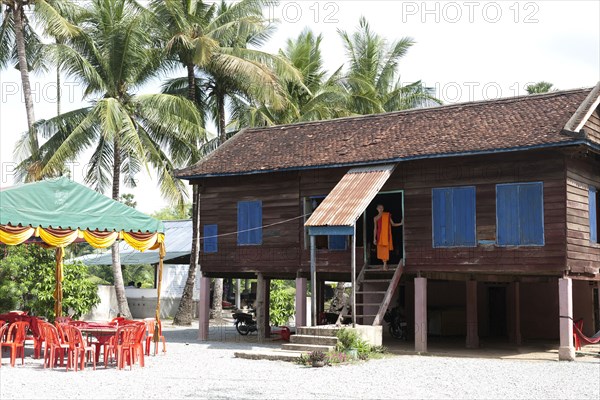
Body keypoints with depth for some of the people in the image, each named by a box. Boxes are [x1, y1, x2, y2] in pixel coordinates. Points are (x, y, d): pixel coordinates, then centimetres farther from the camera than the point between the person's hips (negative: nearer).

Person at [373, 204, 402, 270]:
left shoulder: (387, 216, 5)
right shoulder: (376, 218, 7)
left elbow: (393, 224, 8)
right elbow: (375, 228, 9)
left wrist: (400, 223, -6)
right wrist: (374, 238, 6)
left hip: (386, 235, -1)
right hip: (380, 235, 1)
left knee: (386, 249, -8)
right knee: (381, 249, -1)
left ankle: (385, 265, -4)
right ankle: (385, 264, 11)